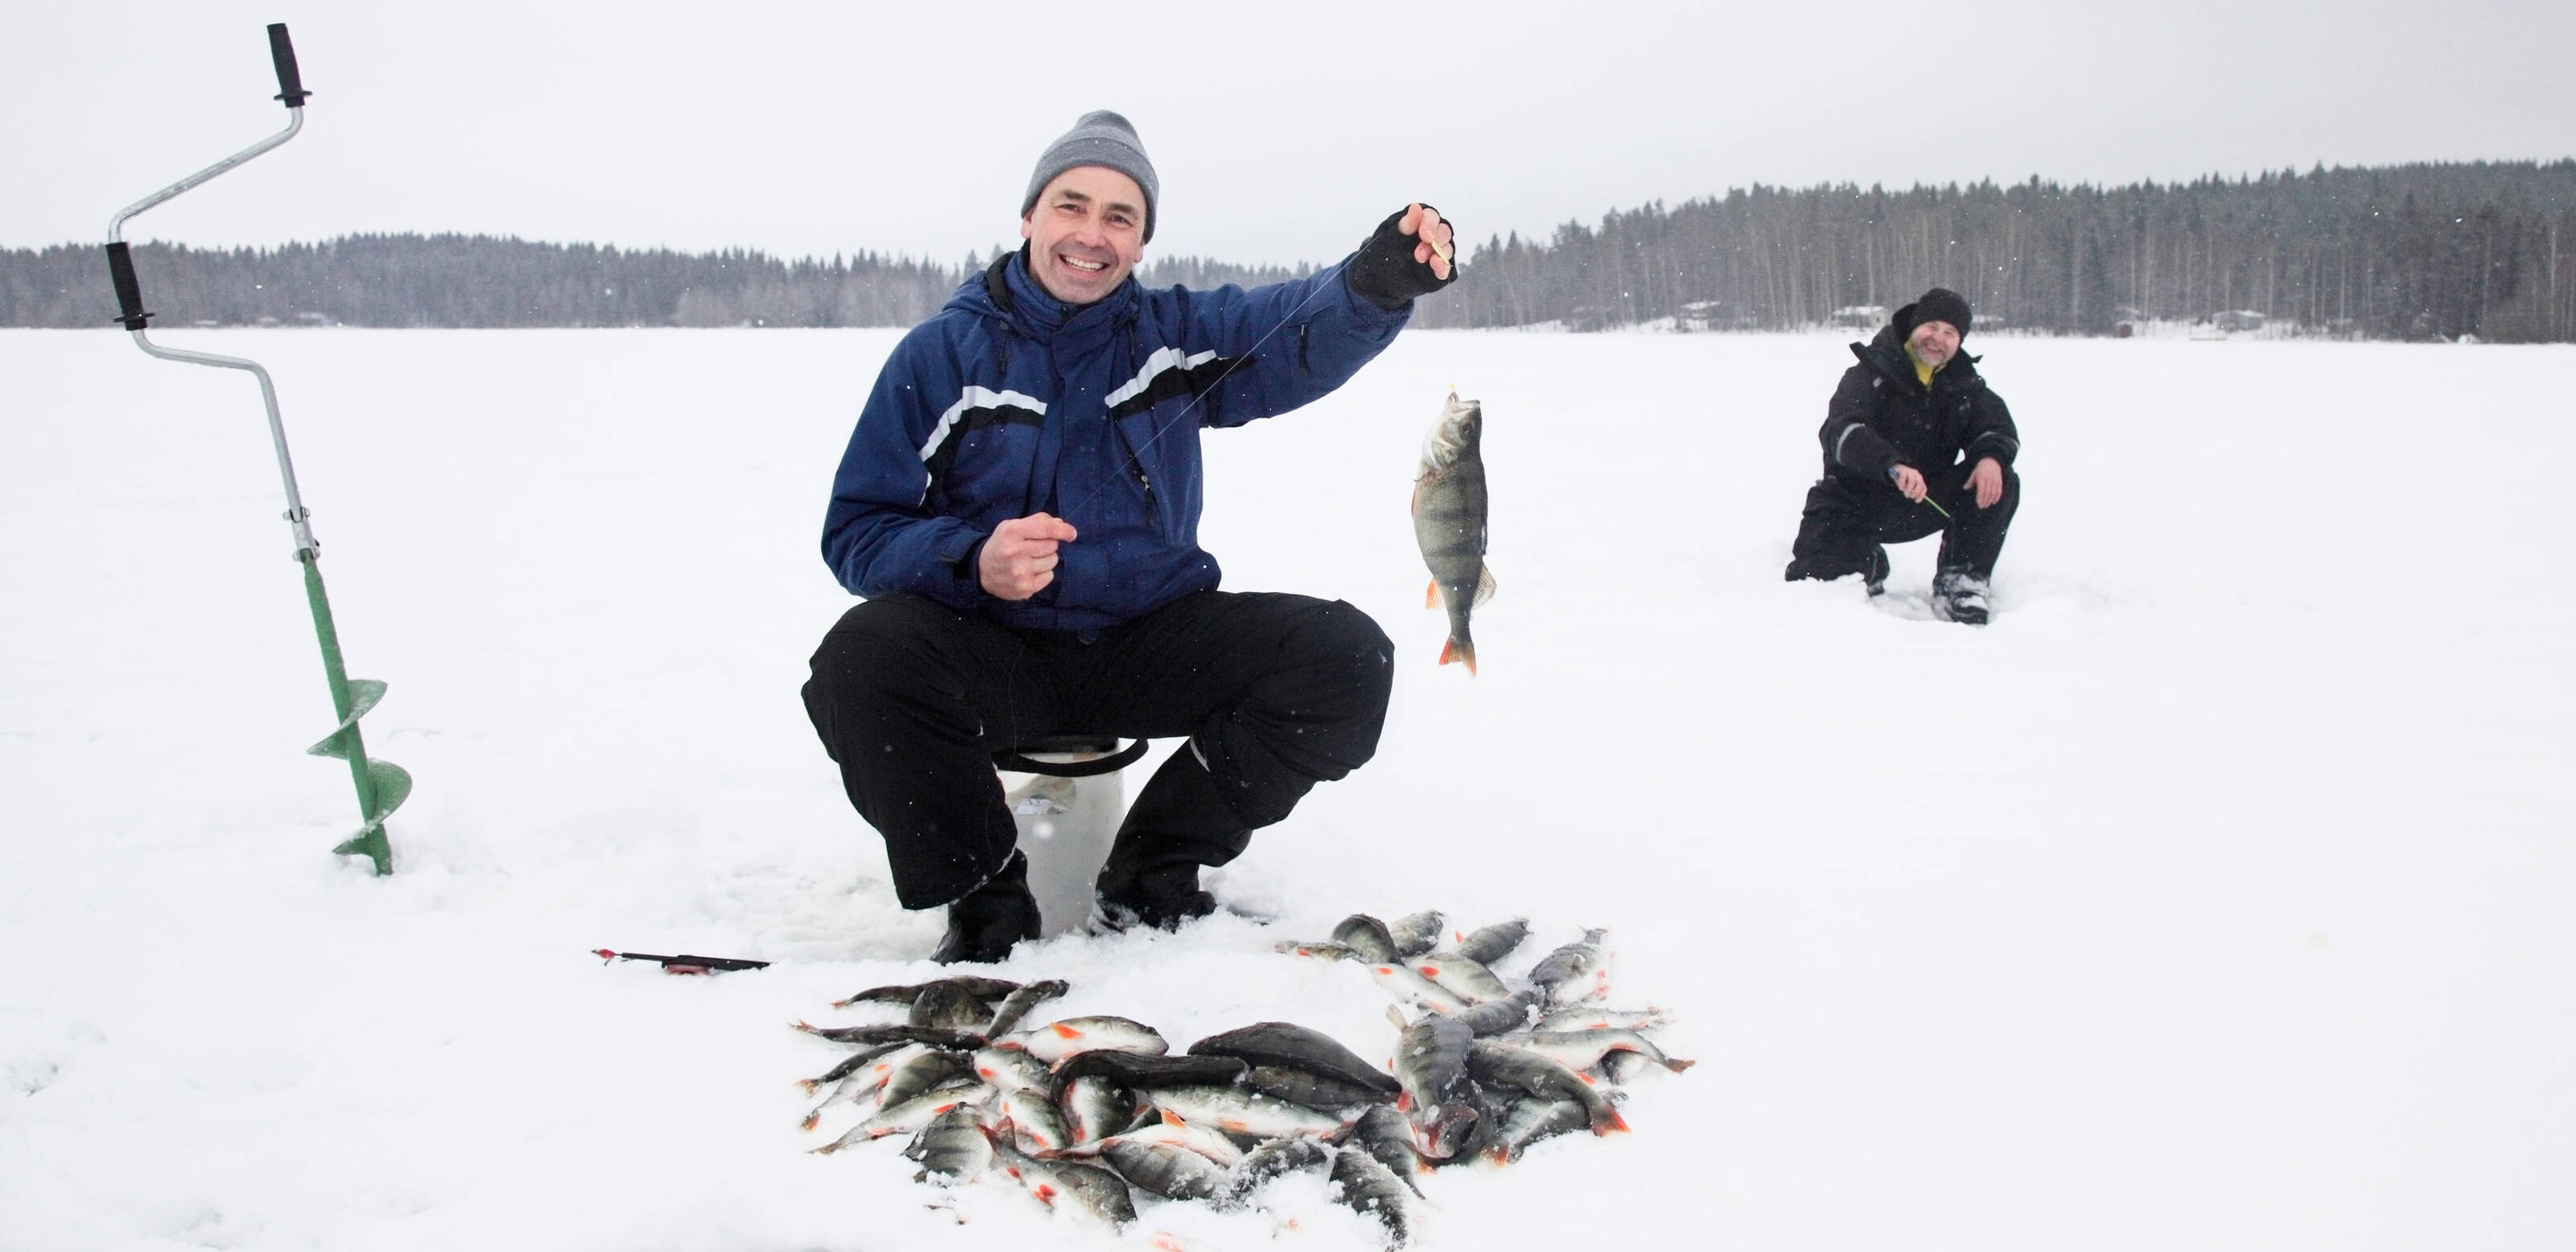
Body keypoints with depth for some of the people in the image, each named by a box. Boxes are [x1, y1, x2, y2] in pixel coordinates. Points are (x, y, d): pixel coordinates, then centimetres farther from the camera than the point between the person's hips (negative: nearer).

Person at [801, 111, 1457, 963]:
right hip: (994, 651, -2)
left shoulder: (1177, 335, 7)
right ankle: (987, 902, -9)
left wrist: (1382, 278, -34)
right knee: (862, 660, -33)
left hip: (1153, 646, 3)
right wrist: (973, 562, -24)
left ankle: (1150, 876, -2)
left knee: (1347, 654, -17)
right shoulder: (941, 355, 1)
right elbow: (856, 533, -3)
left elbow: (1312, 326, -10)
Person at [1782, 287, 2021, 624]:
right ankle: (1866, 565, 17)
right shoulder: (1873, 372, -12)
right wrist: (1893, 466, -47)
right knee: (1812, 574, -19)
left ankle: (1960, 583, -12)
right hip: (1855, 503, -3)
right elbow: (1839, 430, -29)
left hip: (1924, 503, 3)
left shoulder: (1965, 384, 3)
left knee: (2000, 482, -18)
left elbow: (1998, 428, -3)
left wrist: (1992, 456, -30)